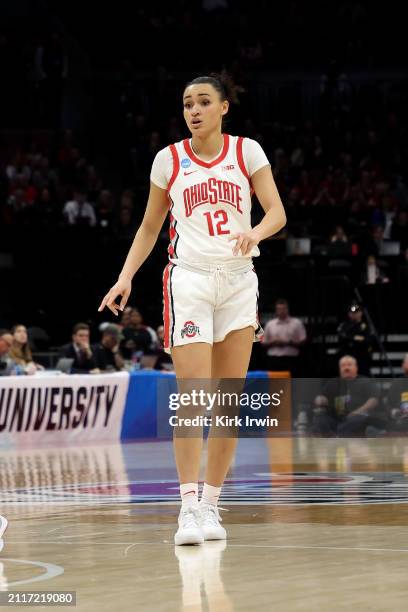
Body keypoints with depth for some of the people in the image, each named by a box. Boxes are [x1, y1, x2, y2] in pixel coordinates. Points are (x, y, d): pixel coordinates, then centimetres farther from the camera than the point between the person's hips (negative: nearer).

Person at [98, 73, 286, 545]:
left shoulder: (247, 151, 4)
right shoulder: (169, 160, 5)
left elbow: (277, 212, -2)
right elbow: (150, 226, 13)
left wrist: (255, 232, -24)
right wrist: (126, 276, 0)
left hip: (238, 281, 2)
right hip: (189, 280, -2)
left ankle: (211, 503, 10)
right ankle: (189, 506, -14)